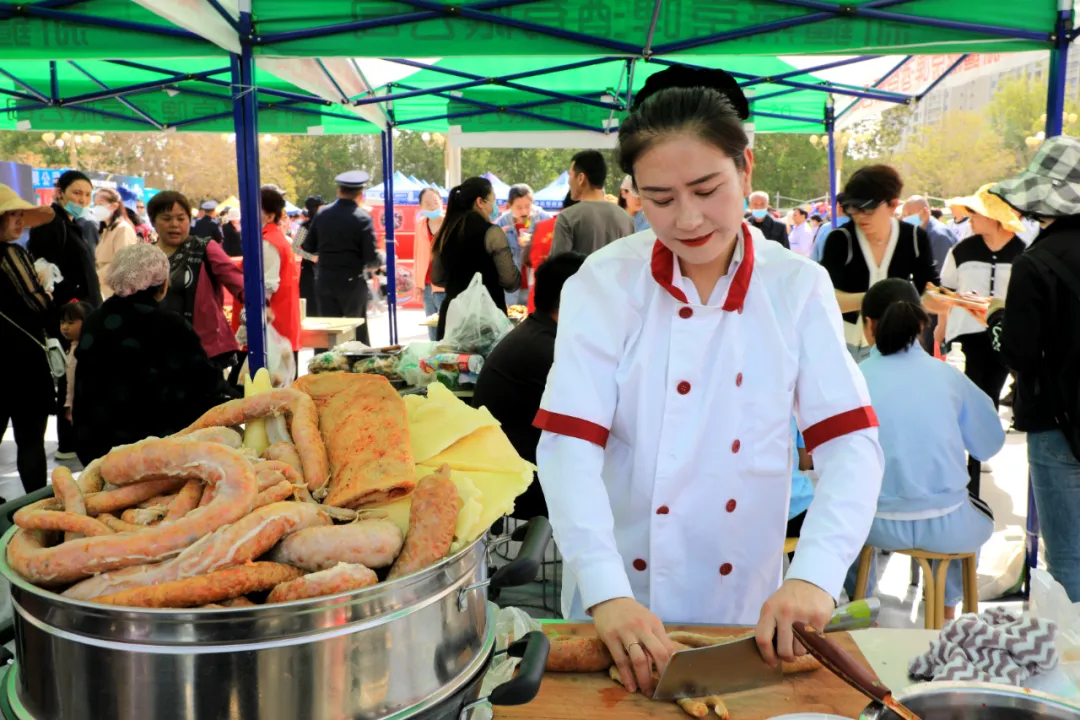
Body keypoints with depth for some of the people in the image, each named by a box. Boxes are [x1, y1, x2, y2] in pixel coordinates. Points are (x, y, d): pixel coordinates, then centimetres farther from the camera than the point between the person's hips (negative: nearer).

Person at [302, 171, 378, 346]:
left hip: (324, 282, 4)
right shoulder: (363, 218, -12)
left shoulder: (322, 214, 1)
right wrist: (380, 261, 6)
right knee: (359, 333, 8)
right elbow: (371, 258, -15)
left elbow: (308, 247, 8)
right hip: (352, 283, -4)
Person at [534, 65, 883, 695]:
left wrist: (815, 574, -28)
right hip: (618, 601, -1)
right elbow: (570, 446, -19)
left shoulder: (799, 289, -7)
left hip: (744, 602, 1)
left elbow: (851, 444, -12)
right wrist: (607, 593, -31)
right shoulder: (605, 285, -11)